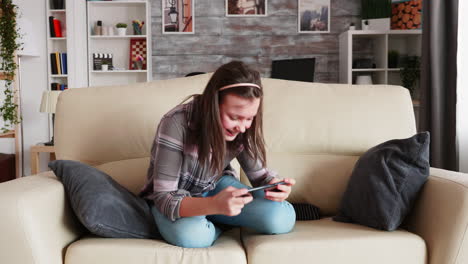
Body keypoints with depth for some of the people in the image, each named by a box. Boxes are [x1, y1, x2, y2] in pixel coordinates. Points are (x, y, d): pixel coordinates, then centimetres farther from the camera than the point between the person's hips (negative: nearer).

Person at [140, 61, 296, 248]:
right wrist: (214, 205, -52)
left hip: (216, 188, 3)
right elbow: (164, 197, -33)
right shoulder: (177, 124, -32)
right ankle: (220, 224, -2)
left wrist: (274, 185, -31)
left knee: (282, 219, -20)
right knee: (191, 235, -37)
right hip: (175, 200, -2)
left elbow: (258, 173, -5)